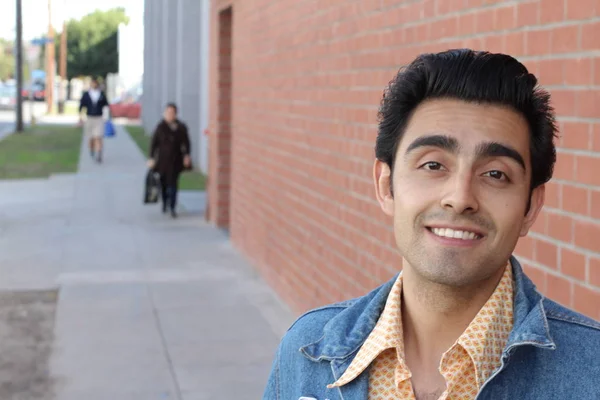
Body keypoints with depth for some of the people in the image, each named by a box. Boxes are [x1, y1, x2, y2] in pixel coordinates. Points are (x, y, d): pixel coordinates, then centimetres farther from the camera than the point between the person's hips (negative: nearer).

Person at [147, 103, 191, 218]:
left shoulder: (181, 127, 0)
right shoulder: (160, 127, -4)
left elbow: (186, 143, 8)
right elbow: (154, 143, -1)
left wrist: (186, 155, -2)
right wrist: (152, 158, -3)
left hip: (175, 160, 0)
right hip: (163, 159, 0)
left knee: (173, 183, -6)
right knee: (164, 182, 11)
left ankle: (172, 208, -3)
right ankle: (164, 203, 36)